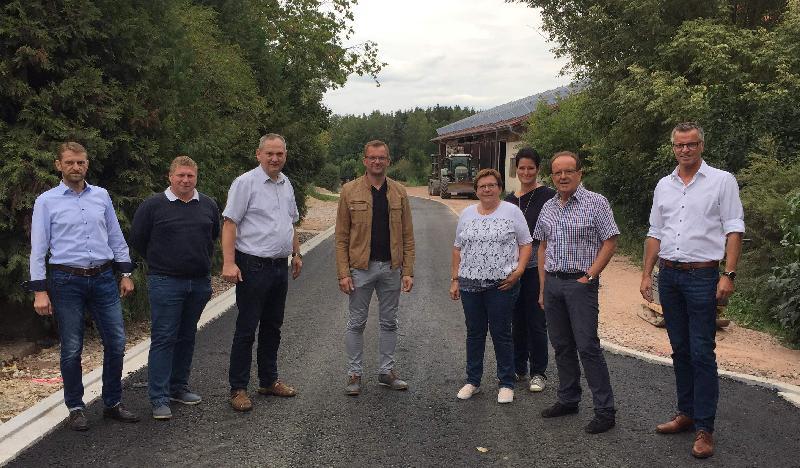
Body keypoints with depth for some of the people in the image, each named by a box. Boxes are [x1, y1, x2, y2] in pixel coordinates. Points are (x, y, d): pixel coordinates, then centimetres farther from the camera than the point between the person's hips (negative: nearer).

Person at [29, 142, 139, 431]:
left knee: (116, 342, 4)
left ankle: (113, 404, 20)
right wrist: (40, 291, -7)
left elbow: (116, 237, 14)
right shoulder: (47, 201, 0)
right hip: (67, 282, -3)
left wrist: (126, 273, 10)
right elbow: (38, 248, -1)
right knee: (72, 350, 4)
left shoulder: (101, 196, 9)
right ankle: (75, 408, 19)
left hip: (104, 279, 3)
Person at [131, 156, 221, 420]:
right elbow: (138, 240, 2)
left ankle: (178, 387, 26)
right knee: (163, 338, -4)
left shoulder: (208, 206, 8)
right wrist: (160, 263, 7)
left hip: (199, 282, 5)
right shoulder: (153, 206, -5)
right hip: (165, 283, -5)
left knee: (187, 337, 14)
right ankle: (159, 398, 0)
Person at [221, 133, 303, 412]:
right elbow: (230, 223, -15)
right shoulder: (246, 183, -10)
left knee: (272, 327, 15)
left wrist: (296, 254, 22)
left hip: (280, 266, 7)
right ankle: (238, 389, 9)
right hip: (253, 266, -7)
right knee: (246, 330, -1)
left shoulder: (286, 184, 13)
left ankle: (269, 381, 28)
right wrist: (229, 263, -22)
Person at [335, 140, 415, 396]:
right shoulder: (350, 191, -3)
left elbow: (407, 236, 4)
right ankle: (354, 373, 18)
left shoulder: (399, 192, 4)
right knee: (356, 323, 6)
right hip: (361, 268, -2)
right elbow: (341, 237, -4)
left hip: (391, 267, 3)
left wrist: (408, 271, -2)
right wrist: (343, 273, -10)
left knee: (389, 322, 12)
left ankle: (387, 370, 25)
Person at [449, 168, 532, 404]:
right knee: (474, 333, 11)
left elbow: (525, 244, 1)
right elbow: (457, 248, 14)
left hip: (502, 285, -3)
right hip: (470, 284, 4)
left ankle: (506, 384, 16)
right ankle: (472, 381, 23)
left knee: (501, 334, 3)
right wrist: (455, 279, 9)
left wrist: (518, 271, -12)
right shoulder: (467, 214, 11)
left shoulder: (512, 211, 0)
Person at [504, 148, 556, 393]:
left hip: (537, 265, -5)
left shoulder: (547, 196, -6)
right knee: (517, 319, 13)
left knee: (536, 321, 0)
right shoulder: (509, 199, 11)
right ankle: (518, 368, 25)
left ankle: (538, 372, 13)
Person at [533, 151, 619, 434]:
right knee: (561, 346, 13)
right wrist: (543, 288, 13)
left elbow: (610, 242, -7)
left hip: (580, 283, -6)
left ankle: (605, 411, 0)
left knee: (587, 346, -8)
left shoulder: (596, 203, -5)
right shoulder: (548, 208, 12)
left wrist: (589, 276, -13)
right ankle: (568, 400, 25)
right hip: (553, 283, 6)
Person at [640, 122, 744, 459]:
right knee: (680, 349, 12)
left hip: (702, 276, -5)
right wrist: (647, 274, 11)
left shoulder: (722, 181, -2)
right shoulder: (664, 186, 13)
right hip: (669, 275, 5)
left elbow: (734, 230, -6)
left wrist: (729, 274, -14)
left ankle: (704, 428, 1)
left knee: (702, 353, -5)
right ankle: (687, 413, 23)